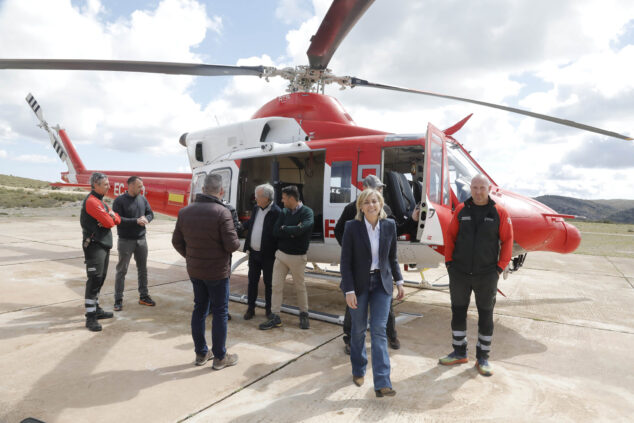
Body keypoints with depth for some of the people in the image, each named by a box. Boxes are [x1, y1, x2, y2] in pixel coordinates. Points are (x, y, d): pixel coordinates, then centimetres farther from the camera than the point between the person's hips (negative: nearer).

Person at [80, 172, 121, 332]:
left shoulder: (100, 201, 19)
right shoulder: (91, 201, -13)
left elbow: (117, 220, 13)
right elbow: (107, 222, -21)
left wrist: (112, 216, -9)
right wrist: (111, 218, 2)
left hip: (104, 244, 10)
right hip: (94, 245, -10)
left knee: (100, 278, 14)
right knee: (94, 279, -10)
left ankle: (96, 309, 25)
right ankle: (90, 317, -6)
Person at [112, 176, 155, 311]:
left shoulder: (142, 199, 6)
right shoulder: (120, 200, -10)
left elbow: (150, 213, 10)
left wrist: (146, 219, -12)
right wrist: (136, 221, -23)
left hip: (141, 240, 5)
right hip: (125, 241, -5)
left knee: (142, 268, 13)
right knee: (122, 270, 3)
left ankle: (143, 296, 25)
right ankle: (118, 300, 12)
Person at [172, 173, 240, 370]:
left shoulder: (185, 212, 0)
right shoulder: (222, 213, -21)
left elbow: (177, 241, 6)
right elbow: (232, 245, -22)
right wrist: (236, 241, 1)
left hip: (194, 271, 6)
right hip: (217, 272, -6)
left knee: (199, 309, 17)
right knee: (220, 312, 6)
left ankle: (201, 353, 29)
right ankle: (220, 357, 17)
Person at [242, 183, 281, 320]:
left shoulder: (276, 212, -17)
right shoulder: (256, 208, 5)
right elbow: (249, 225, 16)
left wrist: (276, 253, -16)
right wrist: (247, 246, 10)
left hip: (267, 255, -6)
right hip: (253, 253, 6)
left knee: (268, 282, 10)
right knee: (252, 281, 14)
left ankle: (269, 308, 27)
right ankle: (250, 308, 27)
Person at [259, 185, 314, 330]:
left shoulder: (307, 212, -10)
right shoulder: (283, 212, 5)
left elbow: (302, 229, -28)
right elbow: (275, 232, -4)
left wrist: (285, 229, -13)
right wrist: (293, 231, -14)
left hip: (297, 257, -5)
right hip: (281, 254, 5)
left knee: (300, 287, 9)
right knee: (277, 285, 6)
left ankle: (304, 315, 28)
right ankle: (275, 317, 16)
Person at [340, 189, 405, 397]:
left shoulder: (389, 225, -1)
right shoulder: (352, 227, -11)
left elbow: (392, 257, 10)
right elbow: (346, 261, -10)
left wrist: (399, 282, 8)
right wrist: (349, 290, -14)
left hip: (382, 283, 2)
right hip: (359, 284, -1)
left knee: (379, 329, -4)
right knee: (358, 329, 11)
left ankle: (382, 383, 0)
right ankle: (358, 370, 34)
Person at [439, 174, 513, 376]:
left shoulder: (499, 213, -3)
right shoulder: (461, 210, 2)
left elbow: (507, 240, 0)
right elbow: (450, 236, 7)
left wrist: (500, 267, -5)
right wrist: (449, 262, 1)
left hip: (486, 275, -1)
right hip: (459, 273, 2)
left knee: (486, 316, 9)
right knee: (458, 312, 11)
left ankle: (483, 358, 24)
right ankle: (459, 352, 28)